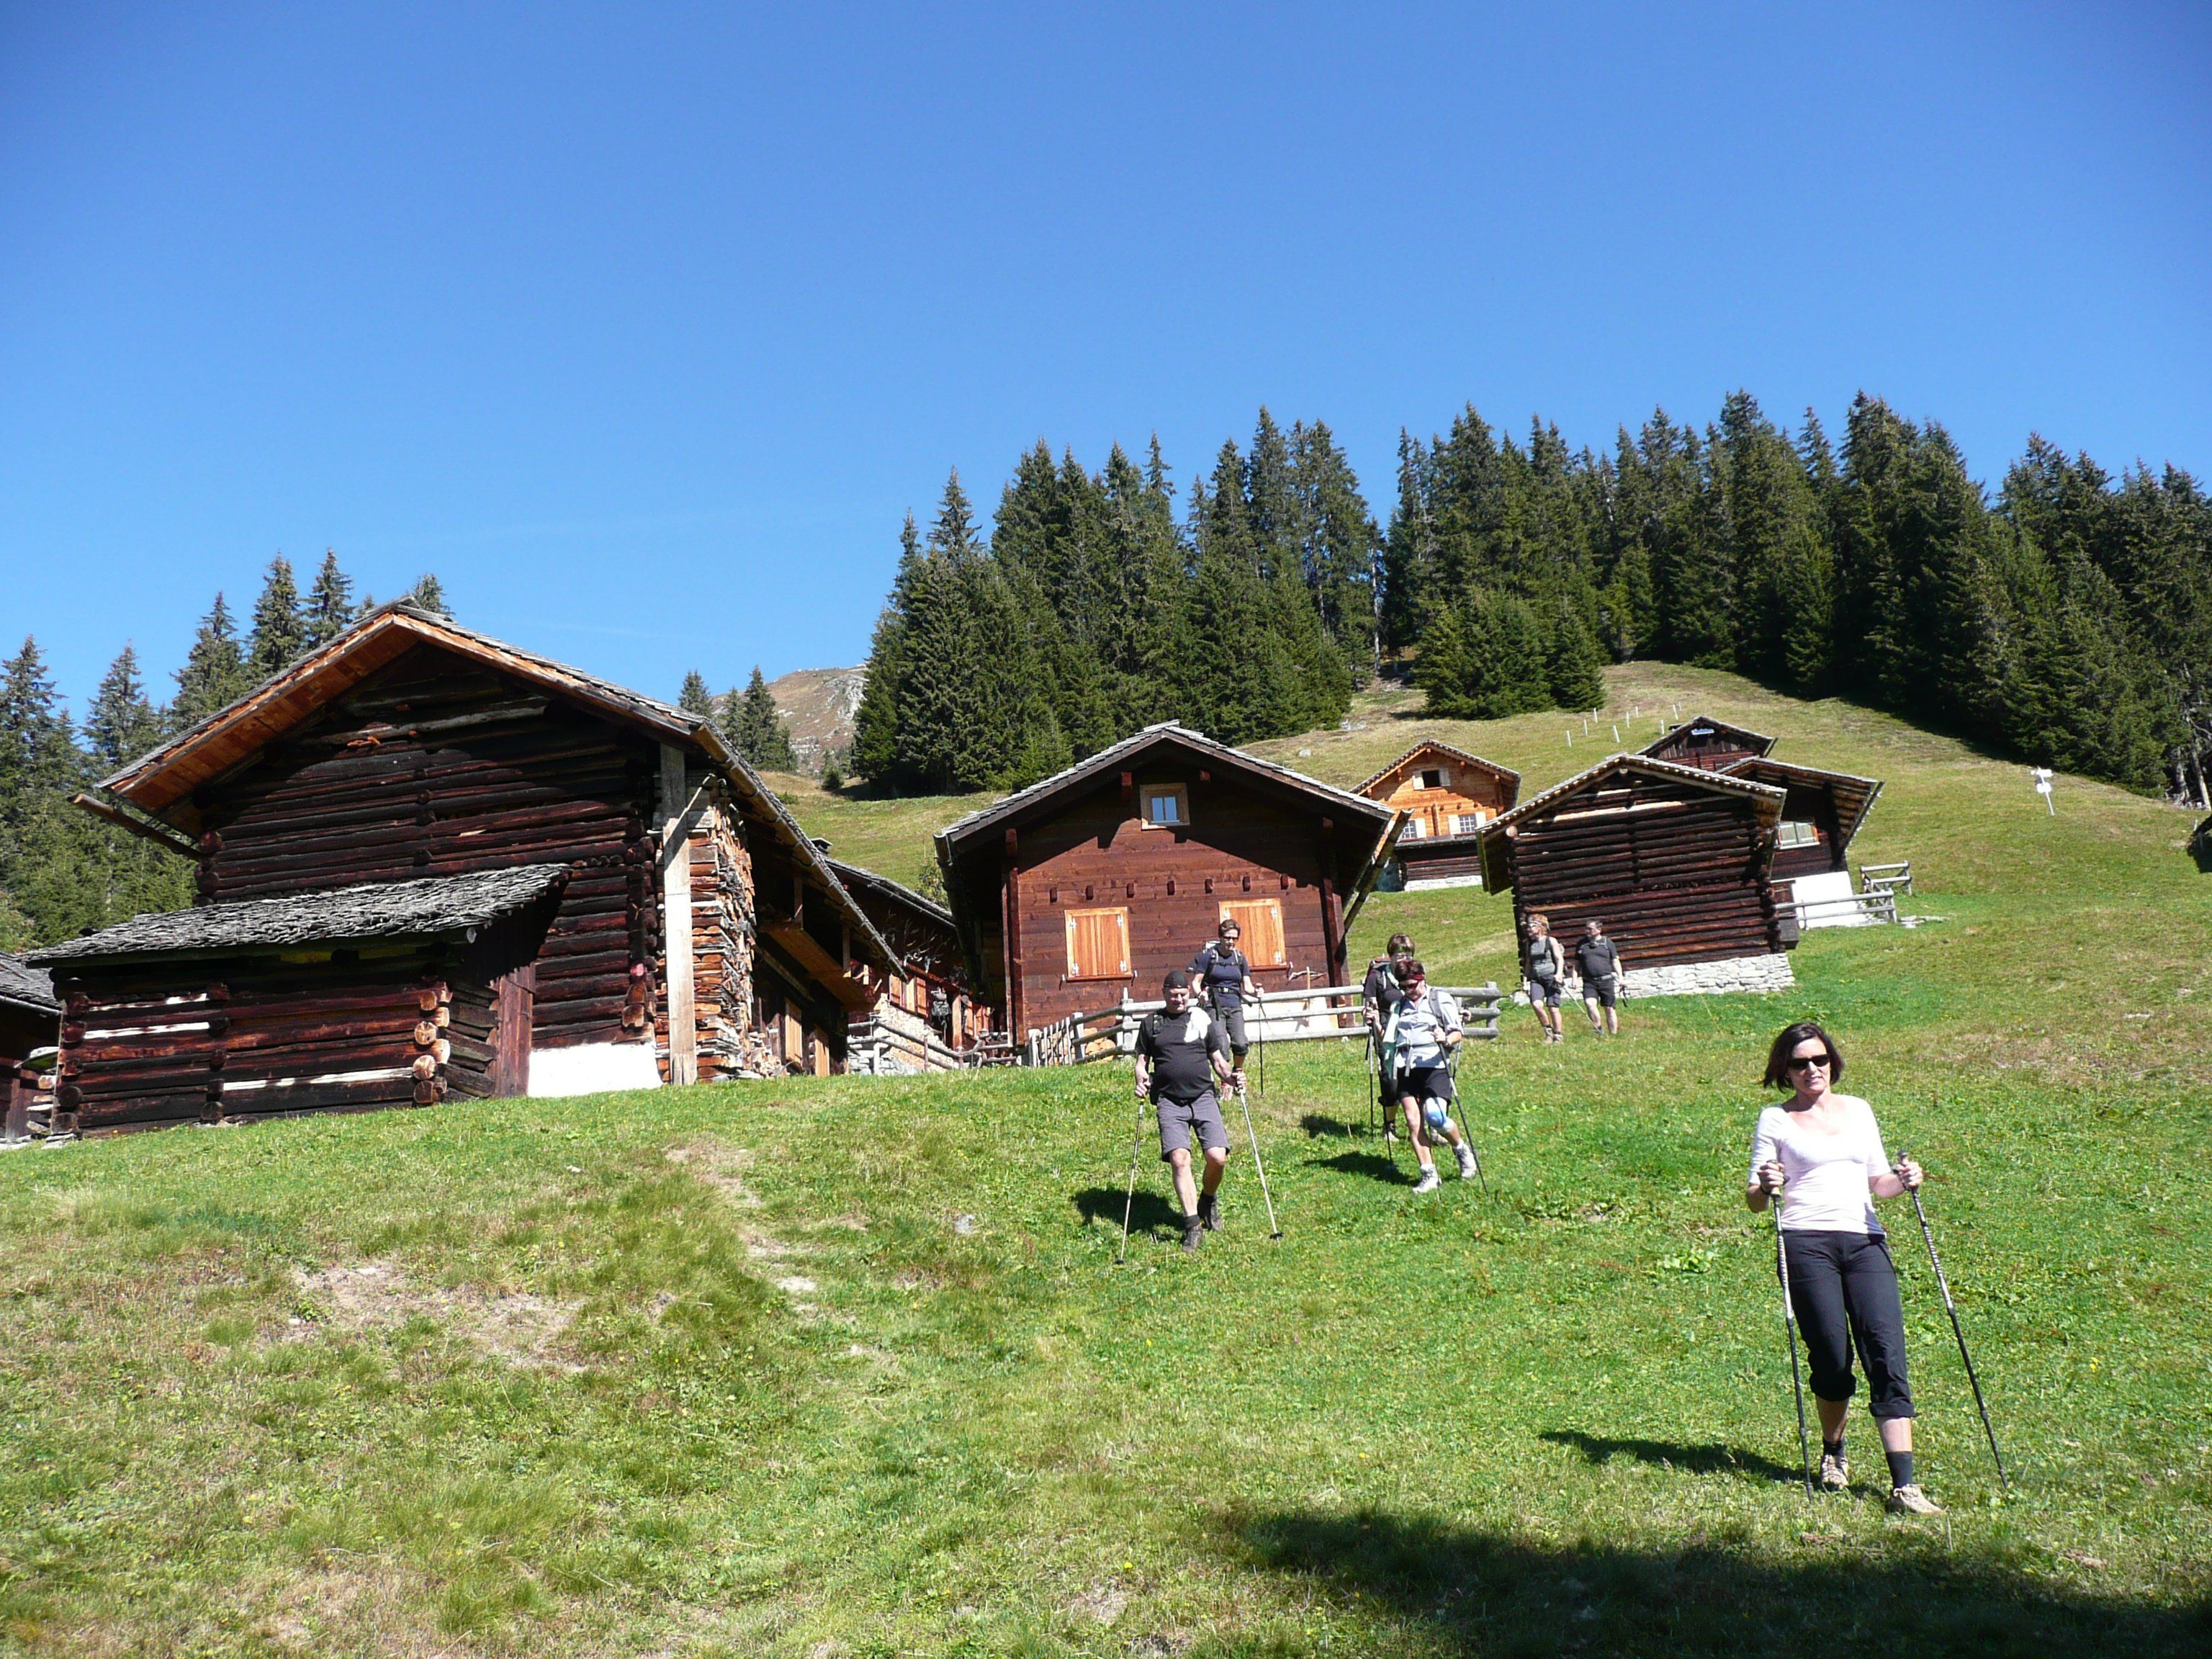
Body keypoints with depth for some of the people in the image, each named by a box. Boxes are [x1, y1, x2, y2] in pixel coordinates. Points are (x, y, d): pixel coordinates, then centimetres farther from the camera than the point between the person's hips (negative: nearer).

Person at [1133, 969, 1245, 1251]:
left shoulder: (1203, 1020, 13)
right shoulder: (1151, 1023, 14)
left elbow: (1217, 1059, 15)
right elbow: (1142, 1060, 17)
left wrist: (1230, 1077, -5)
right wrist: (1141, 1081, -4)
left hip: (1204, 1097, 0)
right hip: (1169, 1102, 0)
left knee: (1218, 1157, -12)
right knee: (1179, 1160, -15)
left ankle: (1209, 1200, 19)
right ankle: (1192, 1224, -6)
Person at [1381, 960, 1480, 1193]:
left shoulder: (1441, 1000, 6)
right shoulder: (1399, 1006, 20)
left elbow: (1459, 1033, 0)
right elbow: (1387, 1040, 25)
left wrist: (1446, 1039, -21)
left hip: (1434, 1066, -4)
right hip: (1405, 1067, 4)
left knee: (1436, 1117, -19)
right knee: (1413, 1122, -5)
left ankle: (1463, 1150, 10)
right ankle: (1429, 1176, 1)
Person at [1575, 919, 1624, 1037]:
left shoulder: (1607, 942, 6)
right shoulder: (1581, 944, 11)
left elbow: (1615, 961, 7)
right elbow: (1577, 964, 17)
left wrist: (1620, 978, -1)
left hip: (1607, 980, -1)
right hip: (1589, 982, 1)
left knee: (1609, 1008, 2)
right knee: (1589, 1003, -22)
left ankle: (1613, 1035, 12)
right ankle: (1598, 1029, -8)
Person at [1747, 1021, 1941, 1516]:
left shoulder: (1859, 1110, 20)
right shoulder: (1775, 1120, 8)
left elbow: (1877, 1182, 21)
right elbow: (1754, 1200, 5)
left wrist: (1902, 1181, 0)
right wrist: (1764, 1187, -17)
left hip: (1865, 1240, 3)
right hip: (1806, 1243, -3)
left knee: (1886, 1354, -10)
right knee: (1832, 1359, -4)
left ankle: (1904, 1486, -11)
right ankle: (1833, 1453, 24)